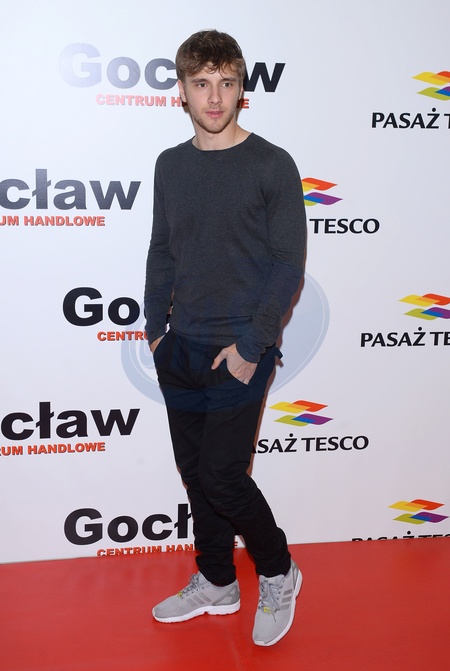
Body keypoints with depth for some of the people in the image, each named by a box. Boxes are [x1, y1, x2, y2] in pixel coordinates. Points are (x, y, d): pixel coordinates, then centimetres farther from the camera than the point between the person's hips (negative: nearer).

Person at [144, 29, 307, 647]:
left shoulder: (272, 166, -7)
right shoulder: (171, 166, 9)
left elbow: (289, 266, -9)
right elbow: (162, 253, 14)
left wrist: (251, 346, -14)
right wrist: (156, 329, 6)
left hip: (239, 352, -5)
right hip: (180, 350, 6)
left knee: (222, 478, -5)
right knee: (195, 474, 13)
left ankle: (278, 573, 21)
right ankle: (216, 584, 32)